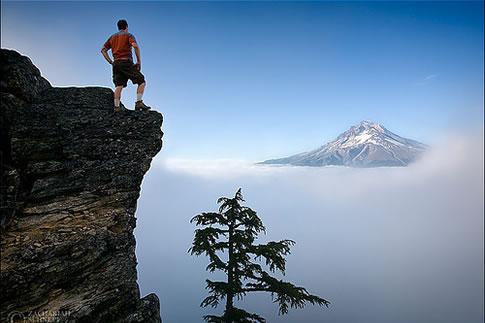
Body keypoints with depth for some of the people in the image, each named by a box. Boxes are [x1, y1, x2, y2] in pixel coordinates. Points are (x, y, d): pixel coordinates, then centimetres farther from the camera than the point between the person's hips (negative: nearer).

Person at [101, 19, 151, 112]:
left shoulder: (112, 37, 23)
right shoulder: (128, 35, 6)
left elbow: (103, 50, 19)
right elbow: (135, 46, -14)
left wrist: (110, 62, 14)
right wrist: (139, 61, -9)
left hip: (116, 63, 6)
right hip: (127, 62, -6)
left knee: (118, 86, 1)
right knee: (142, 81, -2)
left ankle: (117, 107, -9)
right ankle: (139, 103, -16)